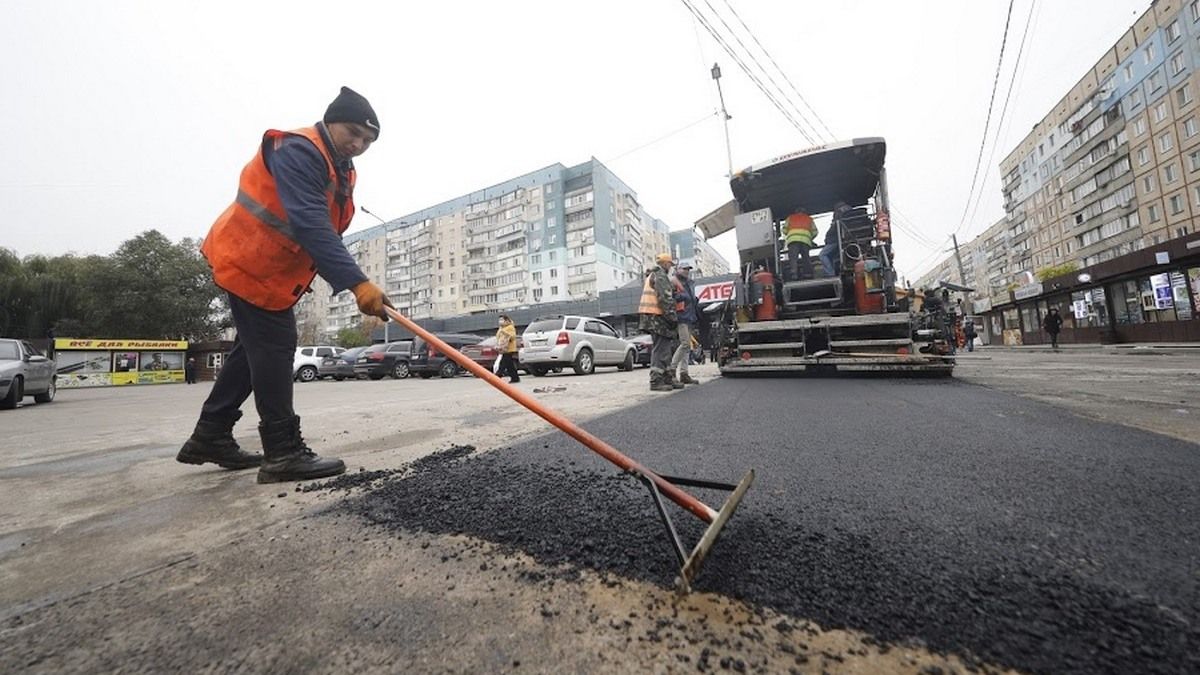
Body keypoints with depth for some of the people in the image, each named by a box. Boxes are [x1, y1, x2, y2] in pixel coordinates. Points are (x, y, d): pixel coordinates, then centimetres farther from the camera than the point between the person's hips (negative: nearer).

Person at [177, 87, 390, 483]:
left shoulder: (341, 171, 12)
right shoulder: (298, 152, -20)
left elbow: (326, 231, 11)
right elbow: (311, 226, -35)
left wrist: (347, 282, -1)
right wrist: (357, 283, -44)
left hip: (273, 270, 10)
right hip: (250, 264, -10)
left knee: (255, 348, 14)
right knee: (273, 348, -11)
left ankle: (210, 437, 27)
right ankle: (283, 453, -6)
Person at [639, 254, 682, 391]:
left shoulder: (651, 276, 26)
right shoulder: (660, 275, -8)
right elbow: (665, 298, -18)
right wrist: (673, 317, -18)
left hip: (652, 317, 11)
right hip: (657, 317, -11)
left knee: (666, 348, 14)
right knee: (660, 349, -10)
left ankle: (667, 379, 19)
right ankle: (656, 381, -9)